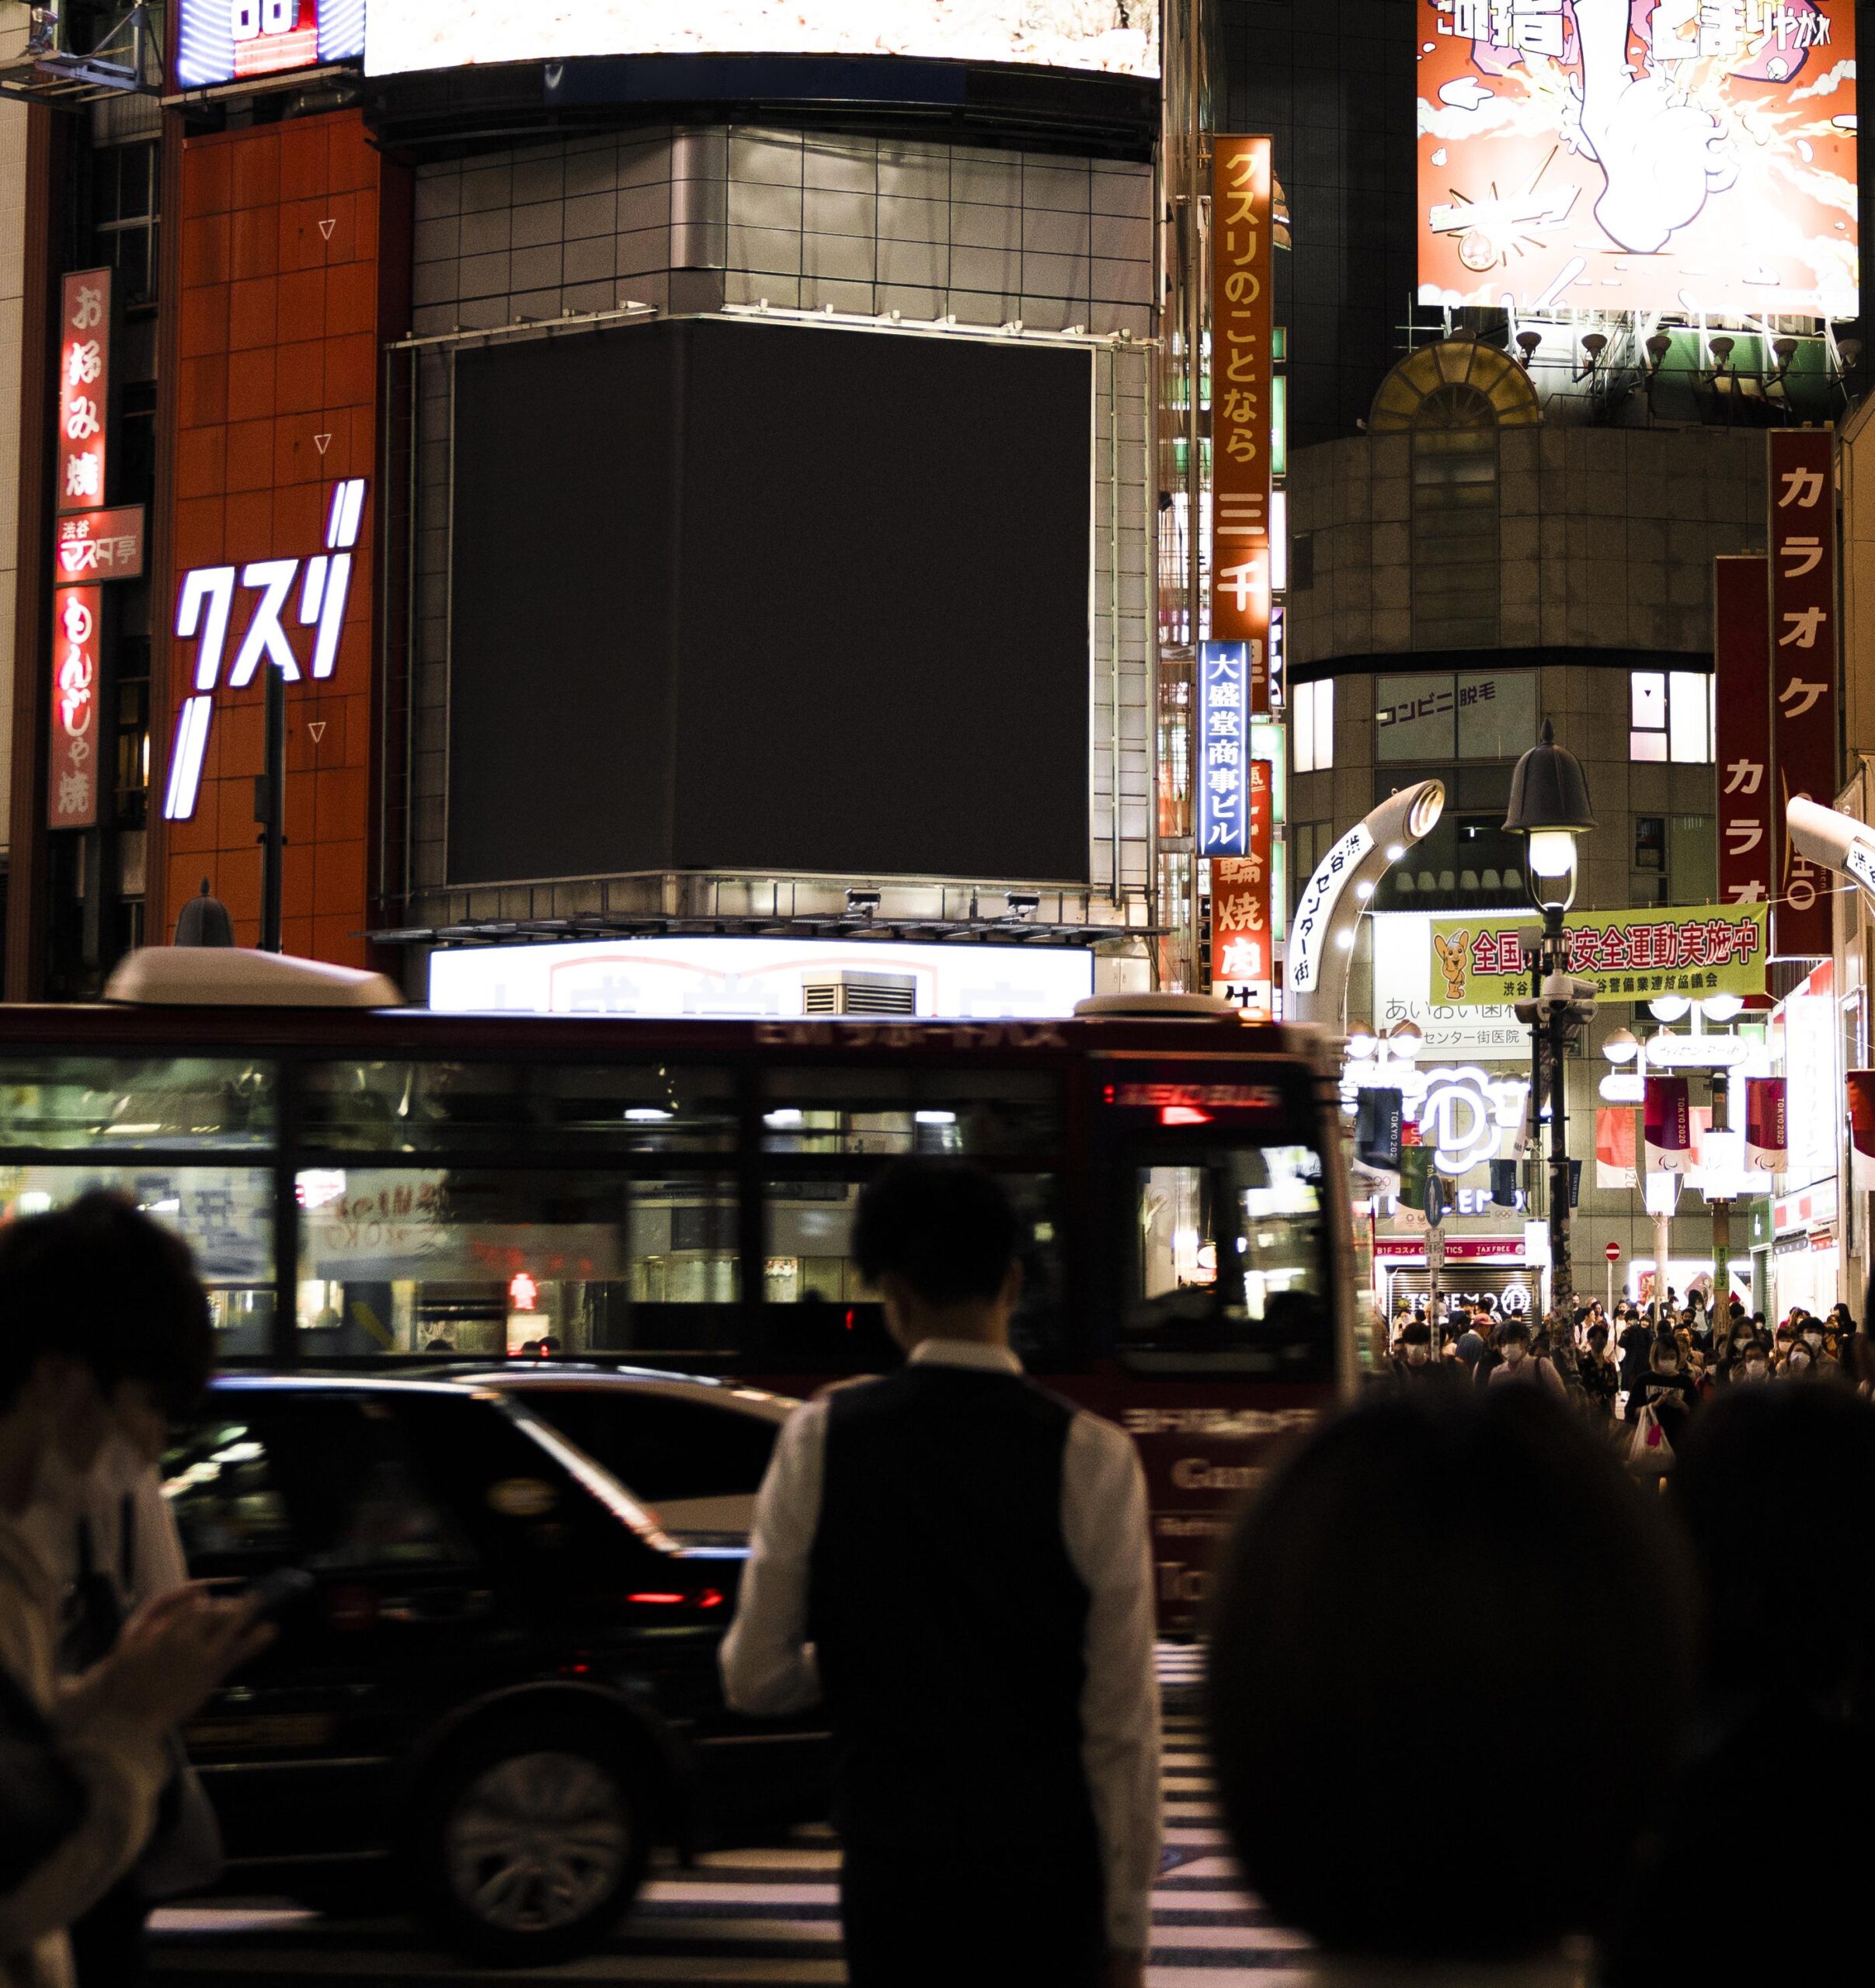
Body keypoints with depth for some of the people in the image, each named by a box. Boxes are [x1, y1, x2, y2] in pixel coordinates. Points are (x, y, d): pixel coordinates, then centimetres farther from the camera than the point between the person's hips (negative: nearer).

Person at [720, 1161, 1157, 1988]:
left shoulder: (820, 1440, -4)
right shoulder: (1091, 1459, -8)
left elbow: (755, 1677, -1)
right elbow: (1123, 1720, -7)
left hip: (892, 1865, 1)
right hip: (1047, 1875, -1)